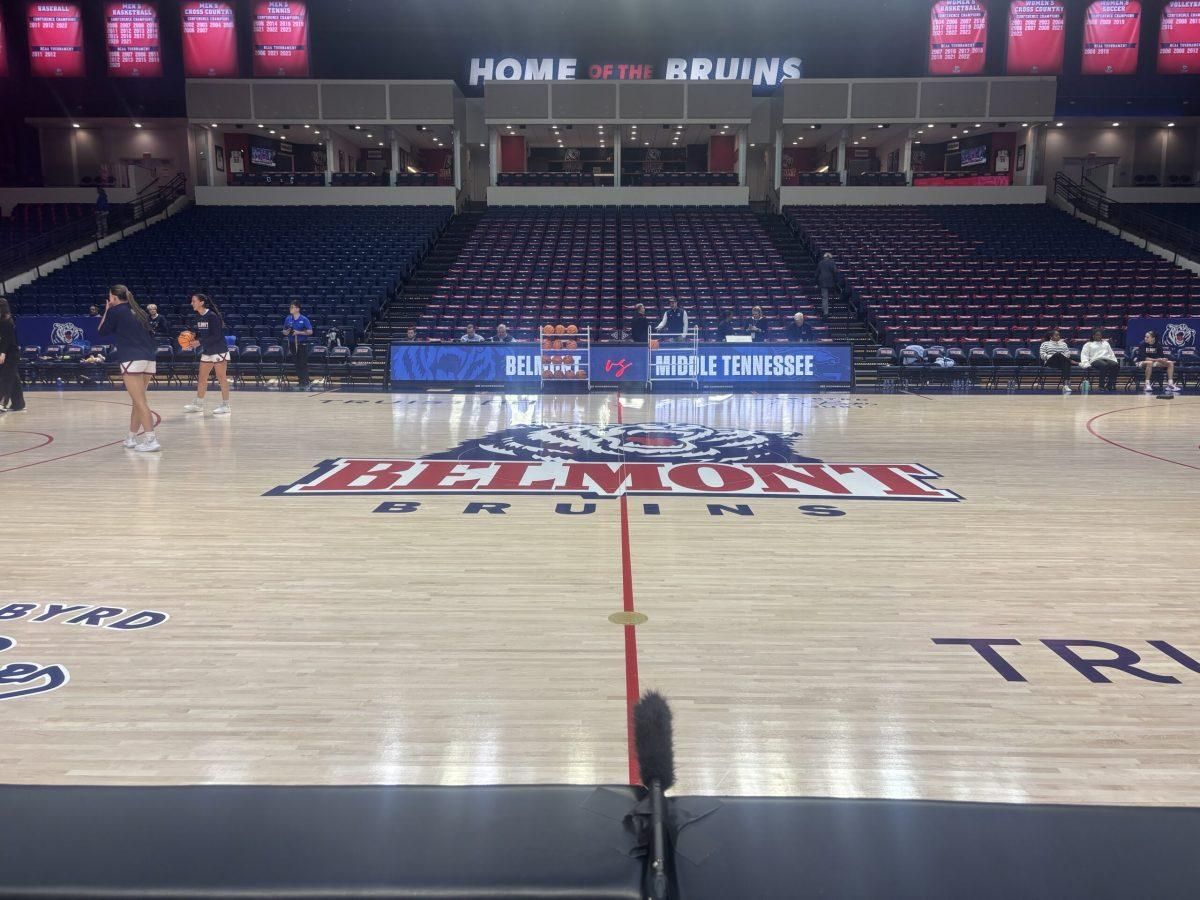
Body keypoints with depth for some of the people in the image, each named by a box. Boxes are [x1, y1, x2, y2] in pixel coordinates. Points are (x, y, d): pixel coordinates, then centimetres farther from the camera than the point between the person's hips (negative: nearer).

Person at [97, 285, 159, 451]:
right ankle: (131, 438, 23)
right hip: (148, 360, 7)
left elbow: (103, 331, 12)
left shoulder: (115, 311, 1)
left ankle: (151, 440, -17)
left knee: (140, 403, -9)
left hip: (132, 360, -7)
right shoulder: (139, 312, 19)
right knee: (138, 401, 15)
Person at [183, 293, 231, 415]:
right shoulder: (197, 318, 7)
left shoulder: (212, 316, -16)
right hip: (207, 352, 8)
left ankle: (225, 405, 2)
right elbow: (197, 334, 15)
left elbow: (216, 336, -21)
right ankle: (198, 404, 20)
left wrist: (199, 341, -21)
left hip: (219, 351, -8)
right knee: (202, 378, 11)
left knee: (222, 378, -3)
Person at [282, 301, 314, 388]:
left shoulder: (304, 319, -7)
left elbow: (310, 332, -9)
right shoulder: (288, 319, 6)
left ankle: (305, 381, -2)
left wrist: (299, 332, -18)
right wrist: (287, 332, -9)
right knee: (296, 363, 8)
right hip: (292, 344, 4)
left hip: (302, 344, -4)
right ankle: (300, 380, 15)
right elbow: (284, 332, 15)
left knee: (303, 363, -6)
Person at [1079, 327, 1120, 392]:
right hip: (1096, 360, -4)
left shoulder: (1106, 343, 33)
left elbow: (1111, 354, 29)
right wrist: (1086, 364, -12)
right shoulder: (1088, 344, 21)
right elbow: (1084, 355, 8)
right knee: (1104, 365, -40)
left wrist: (1116, 361, 10)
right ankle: (1102, 386, -37)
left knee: (1115, 365, -32)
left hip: (1107, 359, 4)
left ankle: (1111, 385, -34)